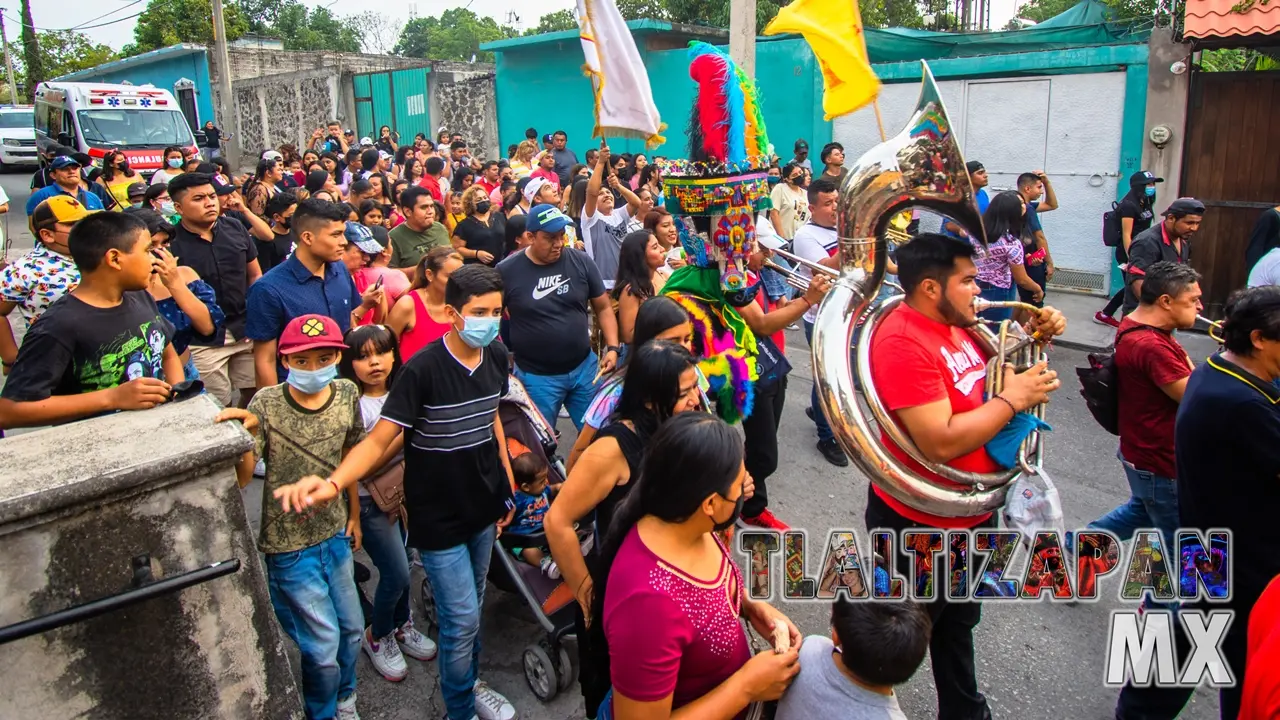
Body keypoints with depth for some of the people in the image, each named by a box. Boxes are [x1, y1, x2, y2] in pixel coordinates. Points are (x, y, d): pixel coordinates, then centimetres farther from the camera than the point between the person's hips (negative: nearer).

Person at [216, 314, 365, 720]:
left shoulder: (346, 395, -7)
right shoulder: (266, 405, -19)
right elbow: (242, 478, -23)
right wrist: (246, 433, -39)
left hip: (335, 534, 5)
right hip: (290, 546, -5)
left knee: (352, 628, 19)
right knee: (323, 645, 3)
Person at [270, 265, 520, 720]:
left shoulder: (496, 357, -3)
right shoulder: (423, 370, -23)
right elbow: (379, 440, -22)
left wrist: (507, 483, 14)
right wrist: (333, 483, -40)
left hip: (483, 506, 6)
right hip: (439, 516, -5)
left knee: (473, 609, 21)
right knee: (461, 619, 2)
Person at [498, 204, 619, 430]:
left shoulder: (581, 262, -4)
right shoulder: (507, 272, -8)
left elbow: (603, 308, 4)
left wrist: (612, 348, -7)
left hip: (585, 367, 2)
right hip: (536, 376, -2)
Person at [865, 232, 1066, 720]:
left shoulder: (954, 324, 2)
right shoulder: (903, 343, -27)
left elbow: (992, 372, 19)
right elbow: (942, 442, -33)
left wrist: (1032, 338, 1)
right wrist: (1012, 400, -22)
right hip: (920, 526, -9)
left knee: (958, 624, 28)